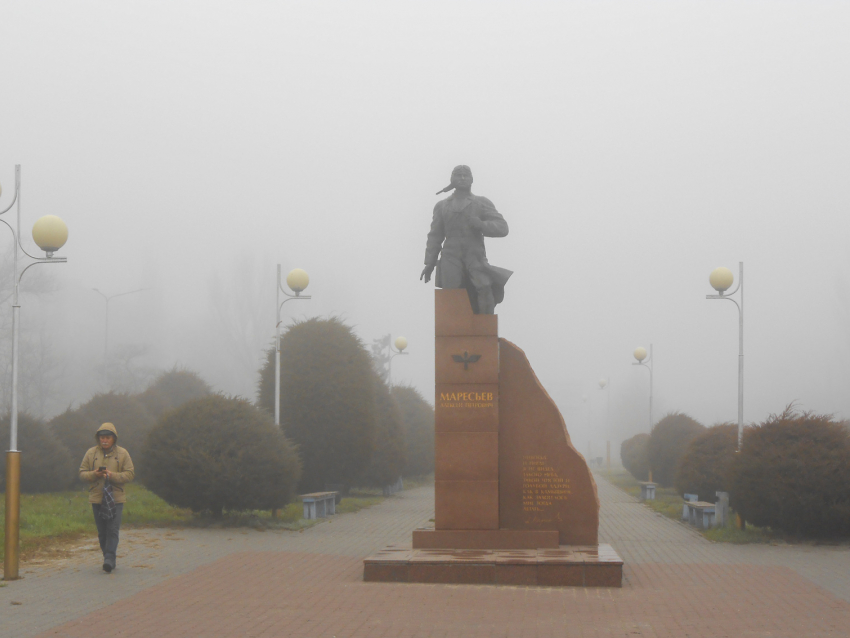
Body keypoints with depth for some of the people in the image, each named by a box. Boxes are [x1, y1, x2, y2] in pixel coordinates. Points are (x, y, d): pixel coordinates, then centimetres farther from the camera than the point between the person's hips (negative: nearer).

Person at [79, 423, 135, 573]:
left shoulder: (122, 453, 2)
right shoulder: (91, 453, 6)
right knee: (102, 532, 7)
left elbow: (130, 474, -2)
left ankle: (109, 559, -14)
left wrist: (112, 475, -17)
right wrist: (94, 474, -13)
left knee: (113, 530, -11)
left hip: (116, 498, -2)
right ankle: (109, 559, 17)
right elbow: (82, 472, 7)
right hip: (96, 497, 2)